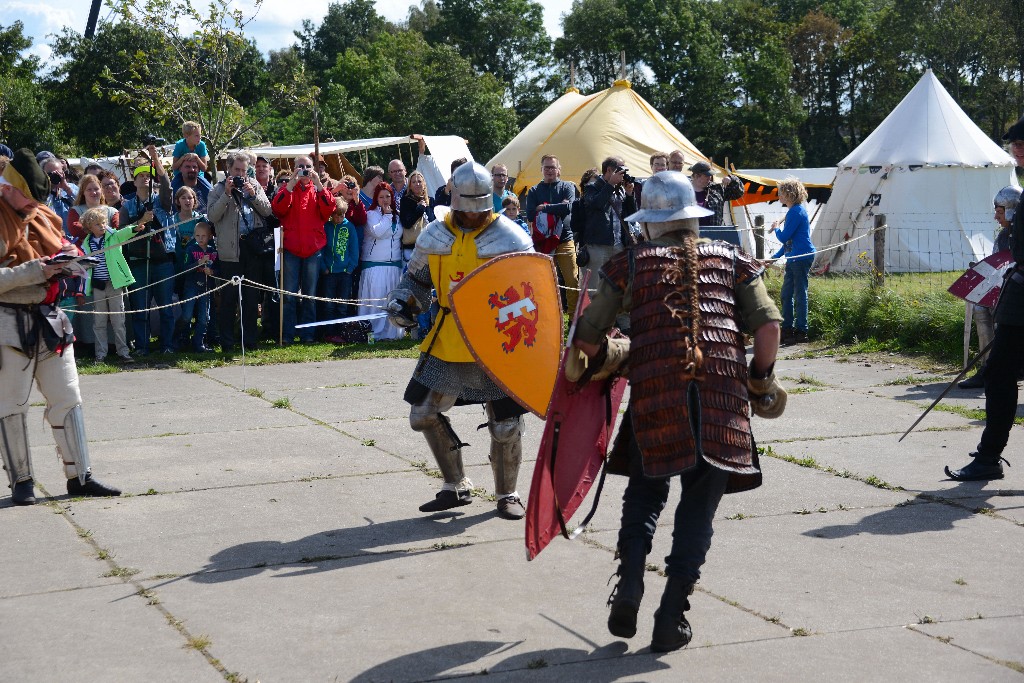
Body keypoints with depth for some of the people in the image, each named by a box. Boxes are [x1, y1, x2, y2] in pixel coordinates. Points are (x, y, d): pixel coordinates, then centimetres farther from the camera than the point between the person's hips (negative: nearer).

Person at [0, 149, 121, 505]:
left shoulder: (43, 216, 12)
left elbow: (60, 249, 25)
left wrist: (68, 256, 2)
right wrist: (32, 271, -23)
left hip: (48, 320, 7)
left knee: (67, 398, 7)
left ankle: (79, 476, 13)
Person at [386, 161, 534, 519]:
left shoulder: (510, 237, -7)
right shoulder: (434, 236, 4)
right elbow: (416, 279, 18)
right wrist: (401, 304, 0)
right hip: (448, 342, 4)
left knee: (506, 425, -1)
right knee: (423, 414, 6)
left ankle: (507, 494, 22)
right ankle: (456, 486, 23)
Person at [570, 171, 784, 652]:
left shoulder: (631, 263, 11)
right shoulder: (729, 259, 15)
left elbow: (587, 336, 9)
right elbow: (768, 326, 6)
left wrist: (603, 359, 31)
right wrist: (761, 378, 20)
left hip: (655, 387, -1)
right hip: (722, 392, 1)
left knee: (646, 489, 19)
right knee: (699, 504, 9)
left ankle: (630, 580, 0)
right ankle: (671, 616, 6)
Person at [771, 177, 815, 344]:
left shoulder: (796, 212, -15)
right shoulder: (794, 211, 16)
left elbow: (784, 237, -18)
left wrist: (776, 227, 3)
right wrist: (775, 257, 23)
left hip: (802, 257, -10)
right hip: (794, 258, 10)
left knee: (799, 294, -5)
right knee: (786, 294, 12)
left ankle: (801, 331, 0)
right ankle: (787, 329, 18)